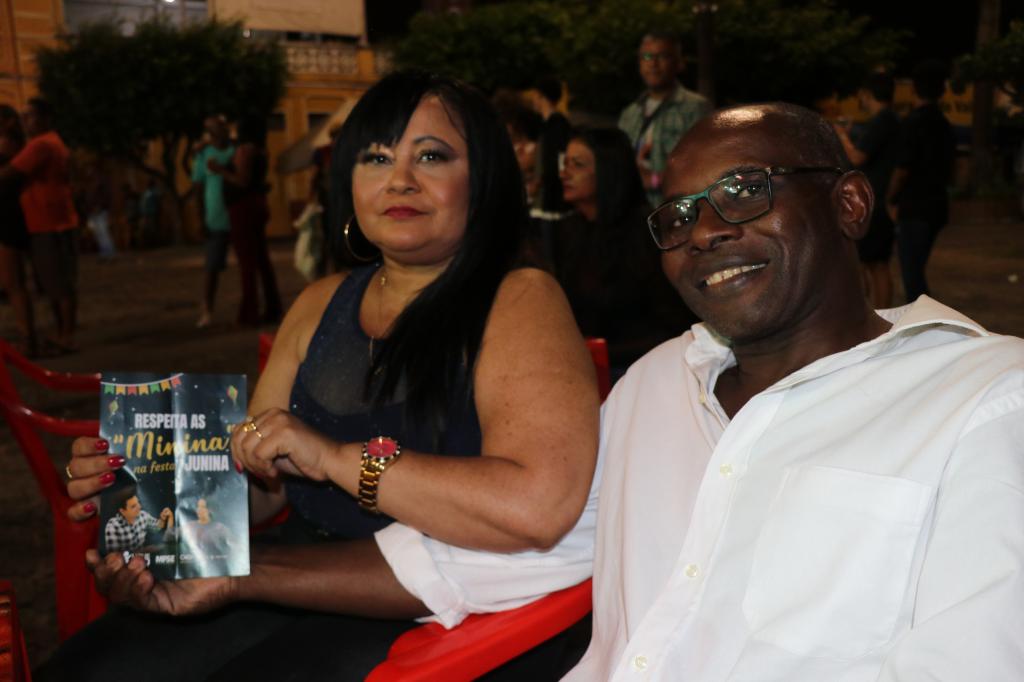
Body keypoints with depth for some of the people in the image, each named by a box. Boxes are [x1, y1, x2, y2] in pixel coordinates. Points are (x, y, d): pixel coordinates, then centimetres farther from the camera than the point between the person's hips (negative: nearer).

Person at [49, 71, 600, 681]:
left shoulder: (521, 302, -8)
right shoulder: (322, 305, 12)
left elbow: (536, 505, -22)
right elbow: (261, 483, 11)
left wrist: (337, 458, -19)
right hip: (299, 586, 6)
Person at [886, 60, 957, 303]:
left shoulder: (915, 121, -14)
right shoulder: (943, 124, 12)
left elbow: (903, 168, -15)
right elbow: (947, 170, 17)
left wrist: (890, 200, -2)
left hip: (914, 209, -8)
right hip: (935, 205, 9)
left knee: (911, 274, -5)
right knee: (916, 271, 17)